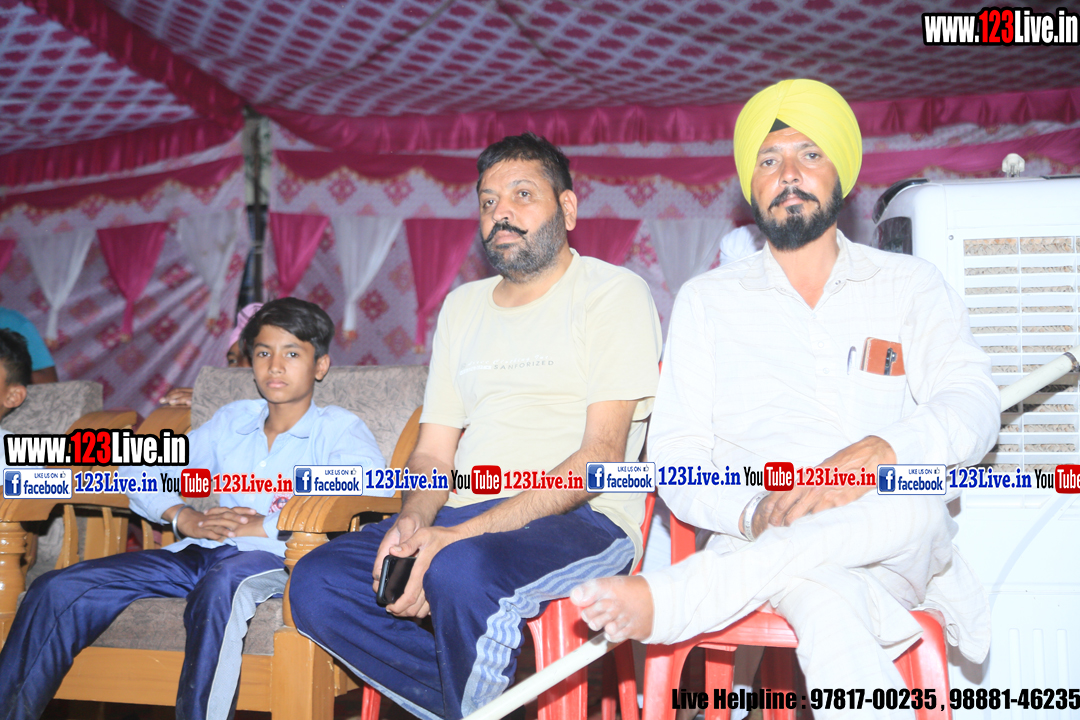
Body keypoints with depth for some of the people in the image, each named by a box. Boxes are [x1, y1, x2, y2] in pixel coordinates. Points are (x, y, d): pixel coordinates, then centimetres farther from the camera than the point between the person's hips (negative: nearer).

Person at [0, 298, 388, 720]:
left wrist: (266, 526, -16)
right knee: (58, 590, -11)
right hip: (200, 555, 6)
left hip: (273, 559, -5)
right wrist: (185, 519, 1)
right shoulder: (233, 420, 25)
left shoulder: (339, 428, 9)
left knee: (222, 583, -41)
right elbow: (142, 474, 24)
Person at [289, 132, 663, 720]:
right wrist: (411, 522, -8)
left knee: (462, 571, -36)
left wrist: (462, 534, -20)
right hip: (461, 522, 6)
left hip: (581, 520, -6)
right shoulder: (463, 306, 21)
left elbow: (600, 455, -10)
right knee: (316, 582, -18)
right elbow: (433, 455, 18)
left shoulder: (615, 293, 1)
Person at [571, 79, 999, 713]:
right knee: (827, 607, -38)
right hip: (764, 543, -1)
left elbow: (973, 405, 1)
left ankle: (665, 601, -39)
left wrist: (877, 455, -22)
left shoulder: (912, 286, 16)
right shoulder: (707, 300, 16)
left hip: (900, 540, 2)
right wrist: (752, 513, -15)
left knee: (909, 506, -37)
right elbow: (677, 452, 7)